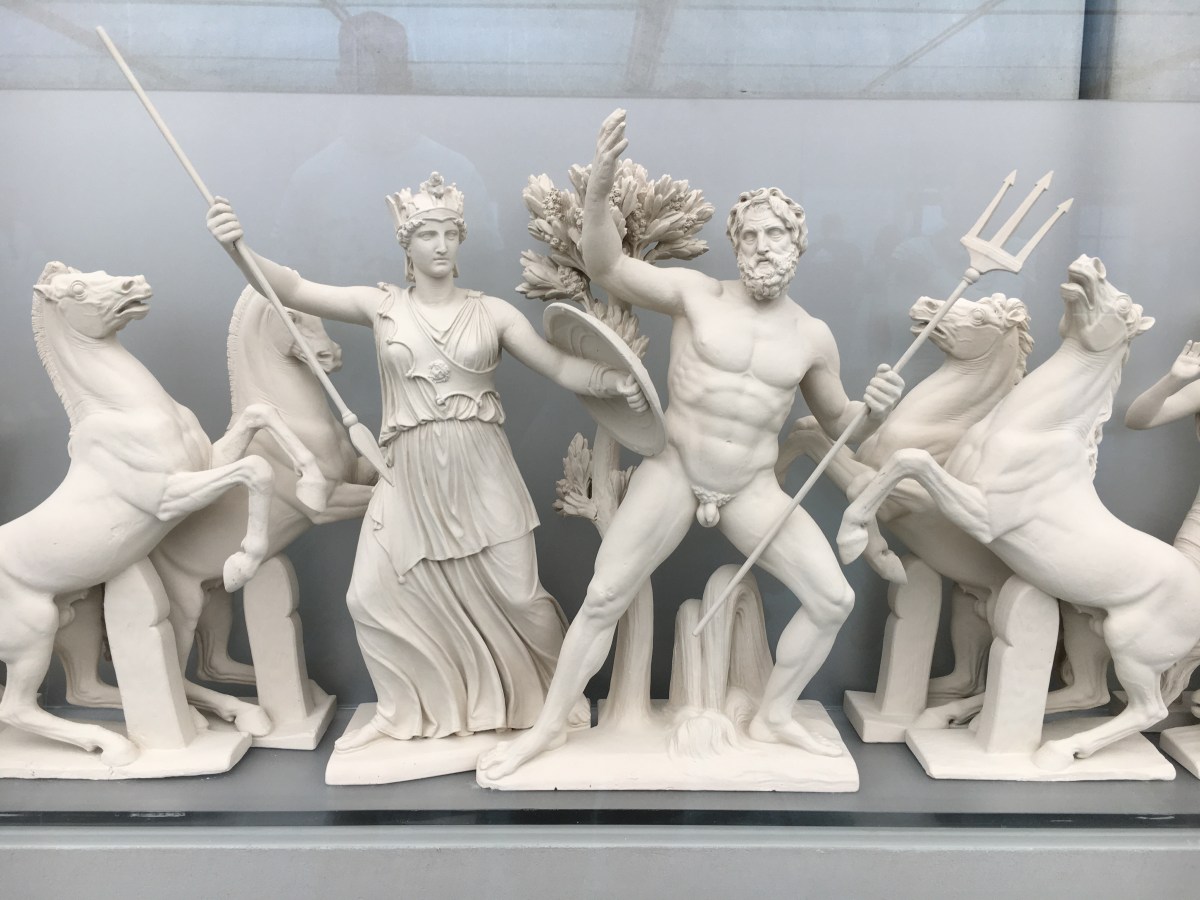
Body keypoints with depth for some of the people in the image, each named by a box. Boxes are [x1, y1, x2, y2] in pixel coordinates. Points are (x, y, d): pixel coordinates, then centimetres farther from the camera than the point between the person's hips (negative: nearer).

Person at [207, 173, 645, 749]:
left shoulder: (490, 312, 2)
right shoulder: (381, 306, 3)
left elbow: (559, 366, -2)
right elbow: (294, 290, -5)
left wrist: (615, 381, -19)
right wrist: (239, 249, -22)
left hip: (481, 474, -1)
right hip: (409, 477, 2)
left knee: (517, 597, 2)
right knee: (374, 597, 4)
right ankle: (405, 712, 27)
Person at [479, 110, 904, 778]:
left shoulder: (813, 337, 1)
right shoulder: (697, 294, -6)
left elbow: (840, 425, 12)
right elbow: (608, 268, -15)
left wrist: (877, 408, -11)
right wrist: (600, 189, -32)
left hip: (753, 492, 3)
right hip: (672, 473, -2)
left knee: (835, 600, -3)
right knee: (603, 600, -1)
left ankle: (774, 716, 20)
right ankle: (550, 726, 18)